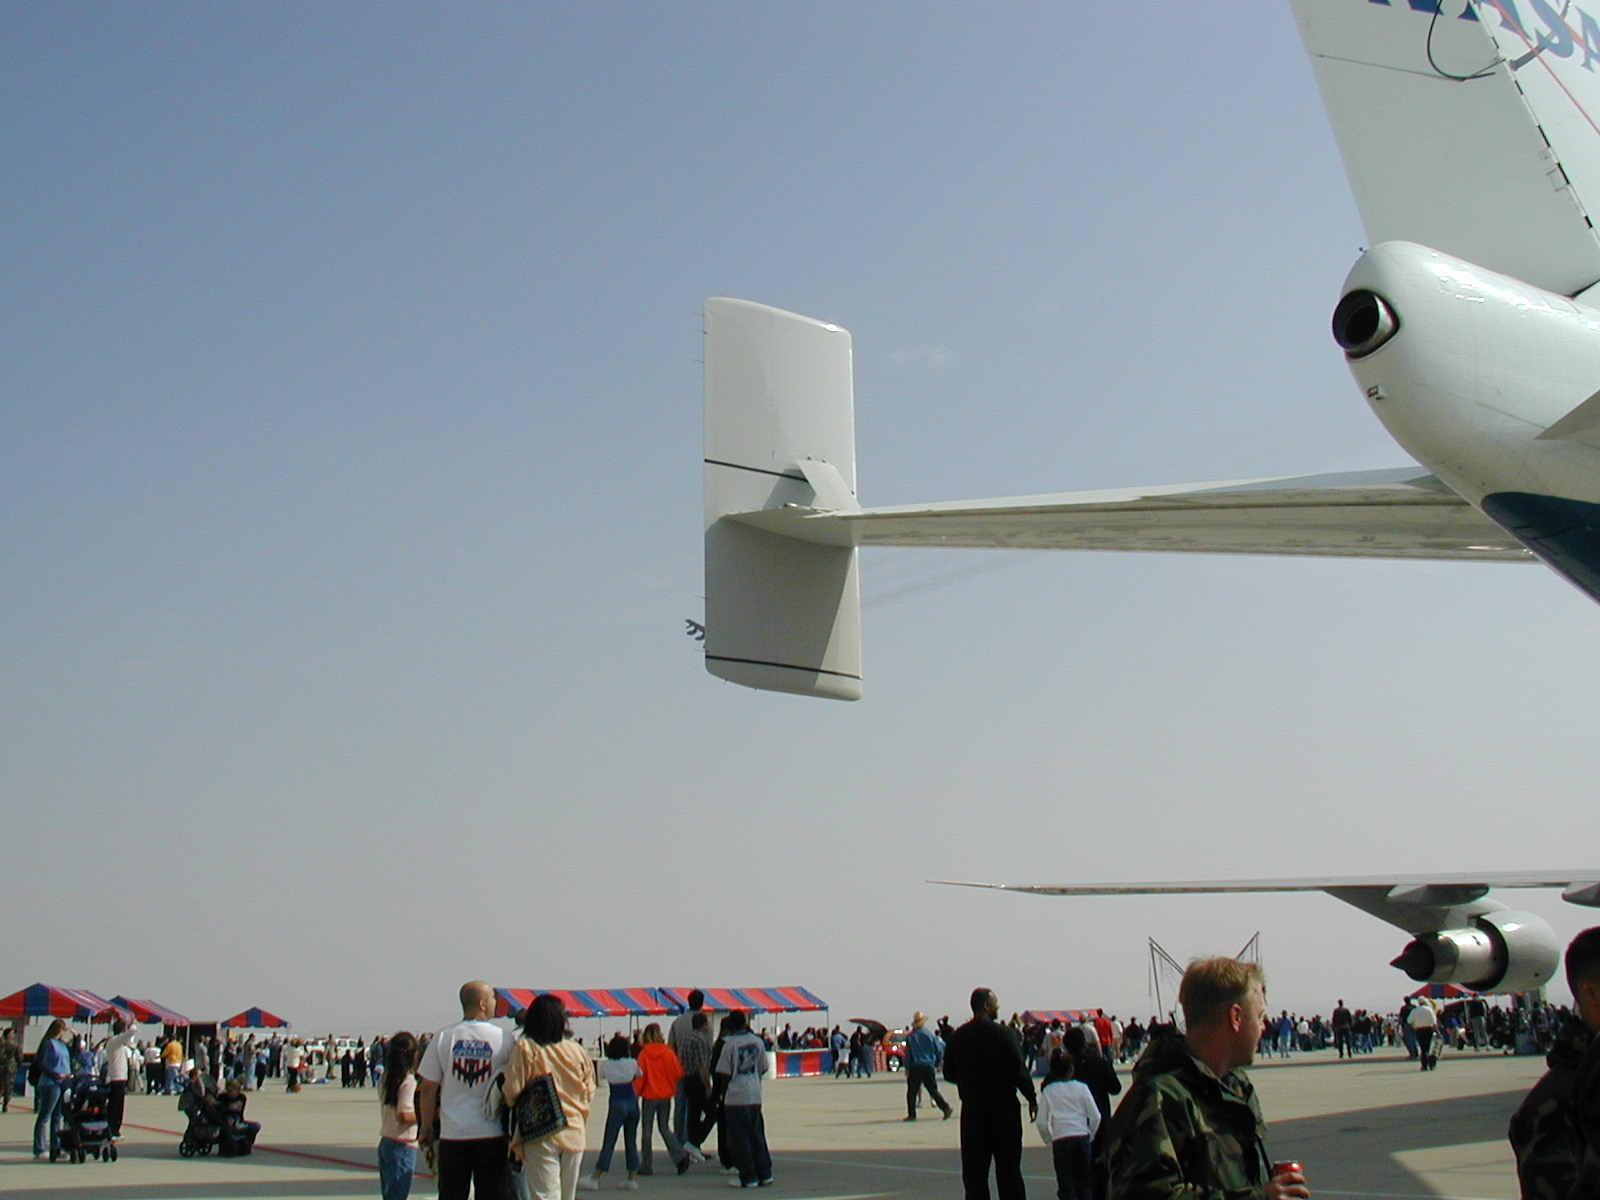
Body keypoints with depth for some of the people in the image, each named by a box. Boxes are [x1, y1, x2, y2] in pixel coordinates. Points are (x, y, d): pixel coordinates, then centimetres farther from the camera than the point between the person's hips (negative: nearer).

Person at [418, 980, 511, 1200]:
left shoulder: (443, 1037, 0)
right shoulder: (503, 1039, -4)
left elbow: (428, 1088, 1)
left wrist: (426, 1127, 11)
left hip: (453, 1134, 1)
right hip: (492, 1133, -1)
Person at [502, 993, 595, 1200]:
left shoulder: (524, 1048, -7)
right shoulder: (578, 1051, 5)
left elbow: (512, 1092, -11)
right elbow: (589, 1093, 11)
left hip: (541, 1135, -4)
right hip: (574, 1134, 4)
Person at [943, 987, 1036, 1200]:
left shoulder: (957, 1037, 2)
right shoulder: (1004, 1033, -10)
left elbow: (949, 1073, 6)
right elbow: (1018, 1070, -12)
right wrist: (1032, 1099, -2)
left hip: (971, 1109, 3)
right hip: (1004, 1107, -3)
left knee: (973, 1169, 6)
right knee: (1008, 1168, 5)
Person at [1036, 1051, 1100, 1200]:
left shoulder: (1048, 1091, 3)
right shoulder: (1081, 1088, 4)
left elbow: (1041, 1122, -1)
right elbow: (1095, 1116, 1)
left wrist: (1049, 1142, 10)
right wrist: (1089, 1136, 13)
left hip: (1060, 1139, -1)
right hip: (1082, 1137, 1)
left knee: (1066, 1188, 3)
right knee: (1084, 1184, 13)